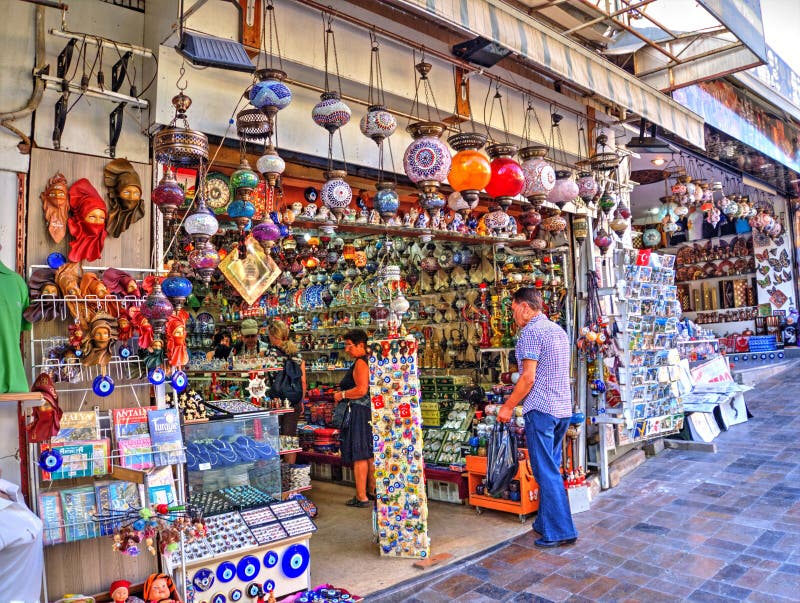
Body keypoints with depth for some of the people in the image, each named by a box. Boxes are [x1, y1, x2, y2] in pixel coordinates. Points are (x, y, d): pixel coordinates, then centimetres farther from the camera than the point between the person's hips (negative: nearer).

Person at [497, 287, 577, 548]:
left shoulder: (530, 332, -12)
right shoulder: (558, 330, 16)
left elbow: (529, 378, -17)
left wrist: (508, 407, -7)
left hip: (541, 409, -9)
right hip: (563, 409, 9)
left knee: (546, 472, -2)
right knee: (551, 469, 16)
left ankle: (560, 531, 3)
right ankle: (546, 523, 24)